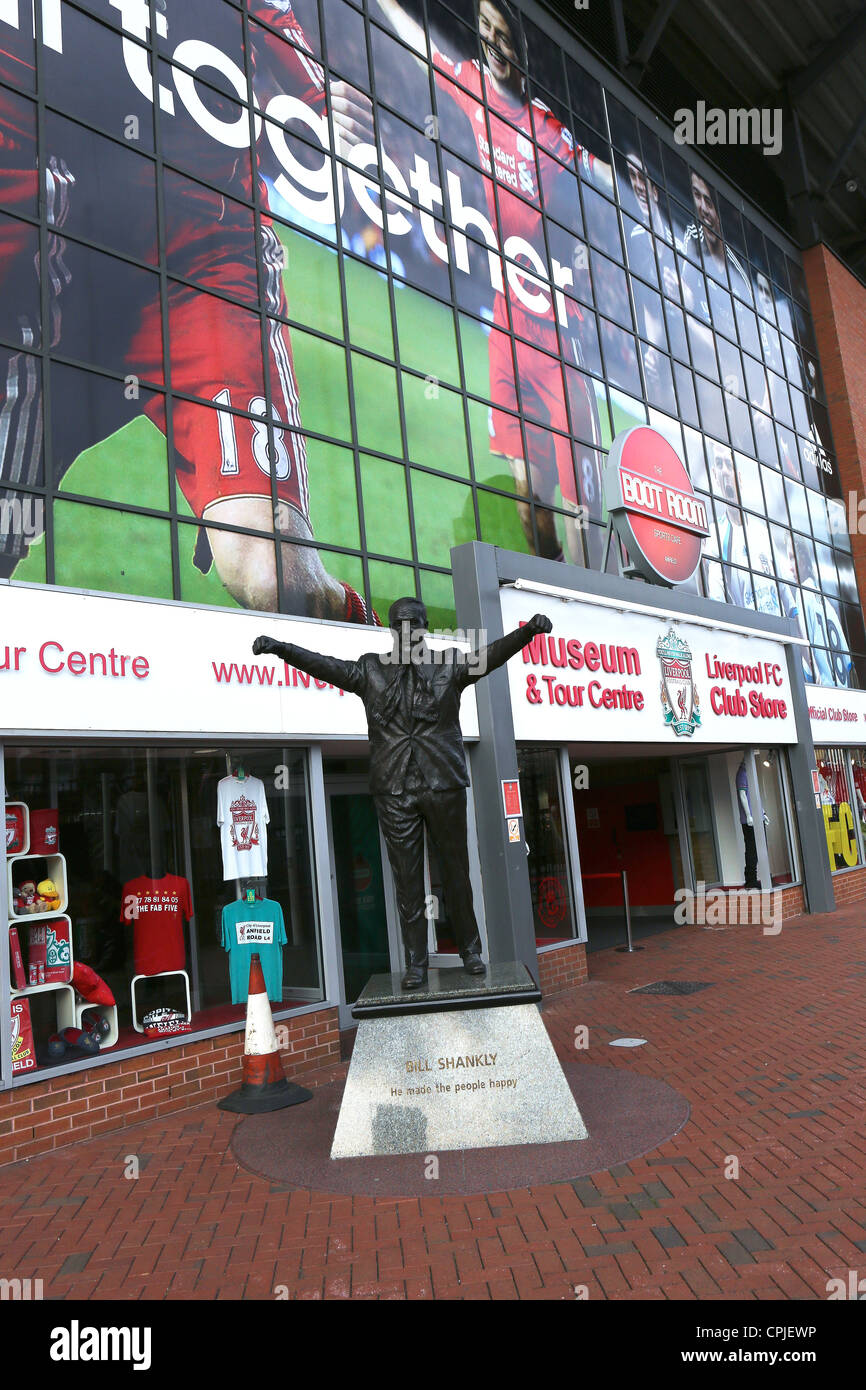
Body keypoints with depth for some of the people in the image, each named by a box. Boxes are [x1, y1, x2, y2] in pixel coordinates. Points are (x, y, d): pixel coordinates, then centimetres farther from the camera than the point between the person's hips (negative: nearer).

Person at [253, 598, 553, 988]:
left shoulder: (448, 665, 7)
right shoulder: (370, 671, 10)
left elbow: (490, 655, -6)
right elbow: (325, 665, 3)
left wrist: (528, 631, -22)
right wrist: (280, 647, -8)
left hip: (444, 783, 0)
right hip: (394, 789, 1)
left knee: (456, 871, 8)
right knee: (407, 879, 4)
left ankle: (470, 951, 22)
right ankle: (415, 964, 12)